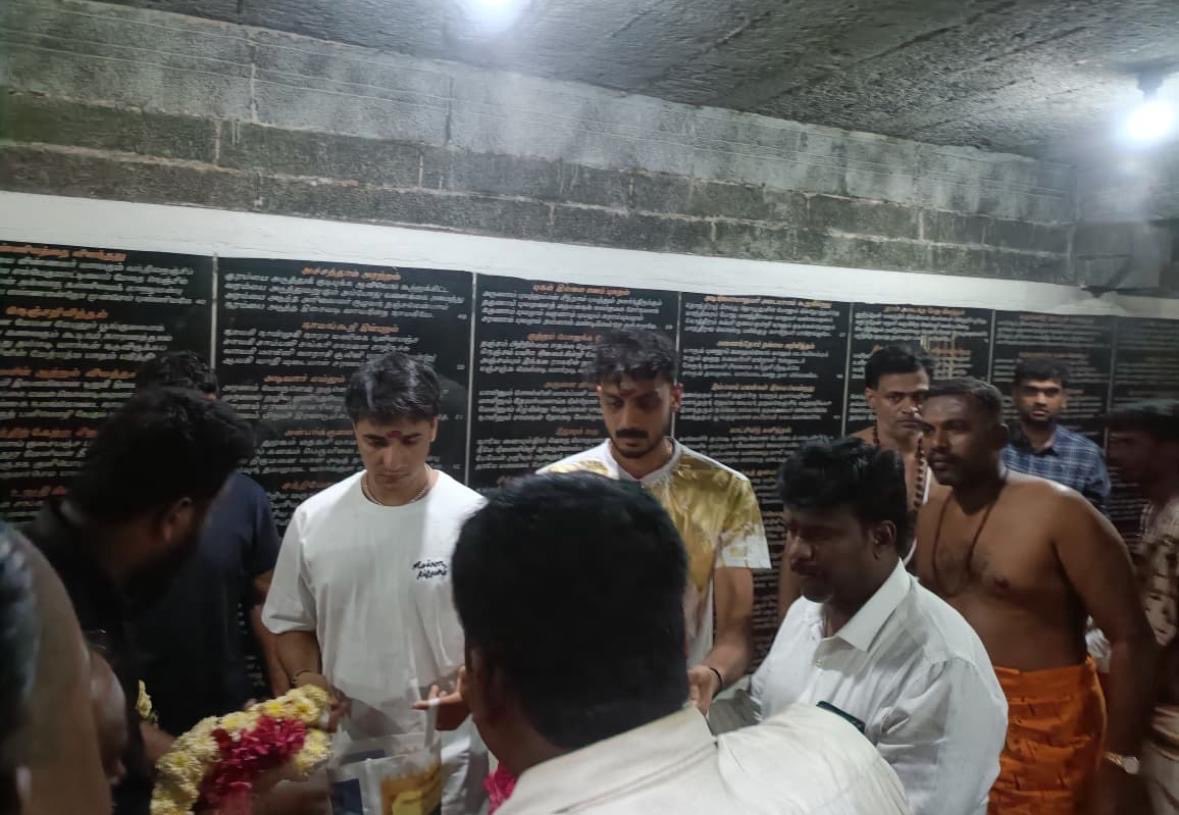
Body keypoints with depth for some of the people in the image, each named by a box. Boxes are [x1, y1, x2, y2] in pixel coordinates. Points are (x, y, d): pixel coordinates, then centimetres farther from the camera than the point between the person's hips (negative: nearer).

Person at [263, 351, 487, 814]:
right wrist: (307, 679, -9)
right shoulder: (313, 519, -3)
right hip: (344, 749, 3)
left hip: (446, 752, -2)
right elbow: (292, 623, 9)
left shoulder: (472, 518, -13)